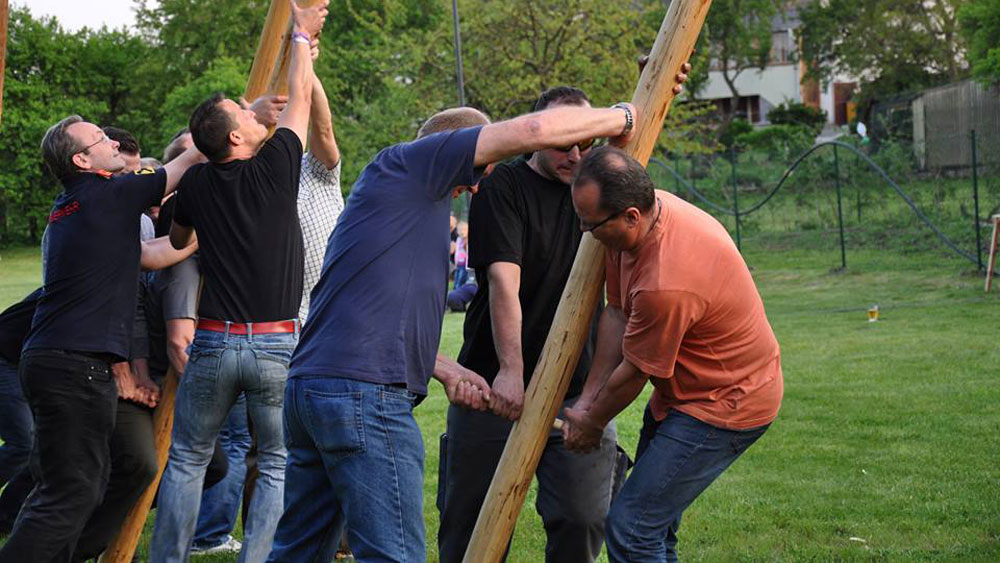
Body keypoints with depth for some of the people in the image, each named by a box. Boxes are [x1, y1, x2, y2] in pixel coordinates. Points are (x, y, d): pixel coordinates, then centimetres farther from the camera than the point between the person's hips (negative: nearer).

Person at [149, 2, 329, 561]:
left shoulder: (196, 184, 3)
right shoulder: (276, 167, -6)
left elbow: (177, 241, 25)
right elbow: (300, 96, 9)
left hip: (214, 342, 3)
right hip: (278, 345, -3)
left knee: (187, 460, 14)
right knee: (280, 467, 8)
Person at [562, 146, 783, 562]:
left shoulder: (665, 285, -35)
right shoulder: (649, 208, -7)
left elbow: (634, 372, -20)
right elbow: (616, 312, -1)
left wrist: (592, 423, -2)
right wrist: (587, 400, -2)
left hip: (725, 403, -10)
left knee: (631, 527, -15)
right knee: (656, 525, 18)